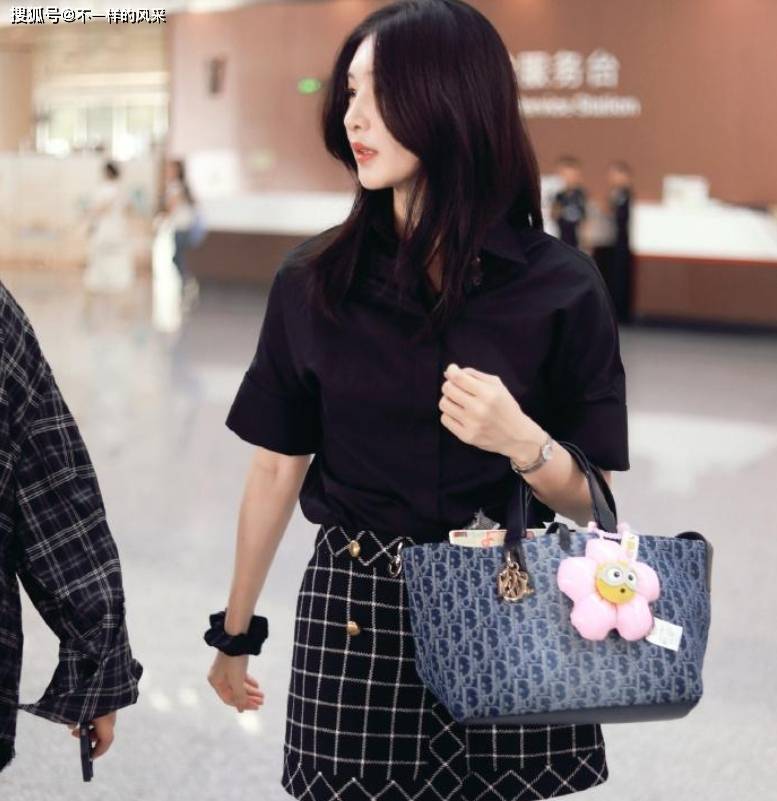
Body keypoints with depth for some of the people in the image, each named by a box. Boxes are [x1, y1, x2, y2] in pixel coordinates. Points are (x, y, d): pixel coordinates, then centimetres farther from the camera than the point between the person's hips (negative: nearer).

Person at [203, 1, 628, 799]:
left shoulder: (561, 286, -7)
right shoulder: (312, 280, -2)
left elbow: (593, 500, -3)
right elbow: (277, 466, 6)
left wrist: (524, 443, -23)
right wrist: (235, 631, 13)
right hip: (353, 617, 1)